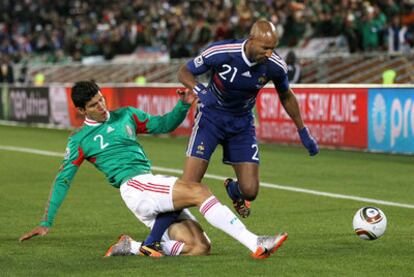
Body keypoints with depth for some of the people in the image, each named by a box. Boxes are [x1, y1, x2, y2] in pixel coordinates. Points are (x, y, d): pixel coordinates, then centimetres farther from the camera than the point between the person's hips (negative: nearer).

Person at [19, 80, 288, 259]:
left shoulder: (126, 116, 20)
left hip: (154, 189, 7)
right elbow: (63, 180, 10)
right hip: (134, 186, -7)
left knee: (200, 247, -6)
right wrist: (47, 222, 7)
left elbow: (163, 125, 26)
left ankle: (130, 247, 6)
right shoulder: (79, 141, 8)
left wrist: (183, 105, 7)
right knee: (199, 191, -27)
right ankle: (255, 244, -36)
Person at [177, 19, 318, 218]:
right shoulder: (220, 52, -27)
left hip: (242, 122, 3)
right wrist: (199, 90, -33)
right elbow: (184, 72, -13)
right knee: (189, 185, -16)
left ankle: (233, 189, 34)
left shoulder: (275, 66, -18)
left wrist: (303, 132, 8)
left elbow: (286, 97, 4)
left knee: (250, 191, -4)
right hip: (211, 117, -3)